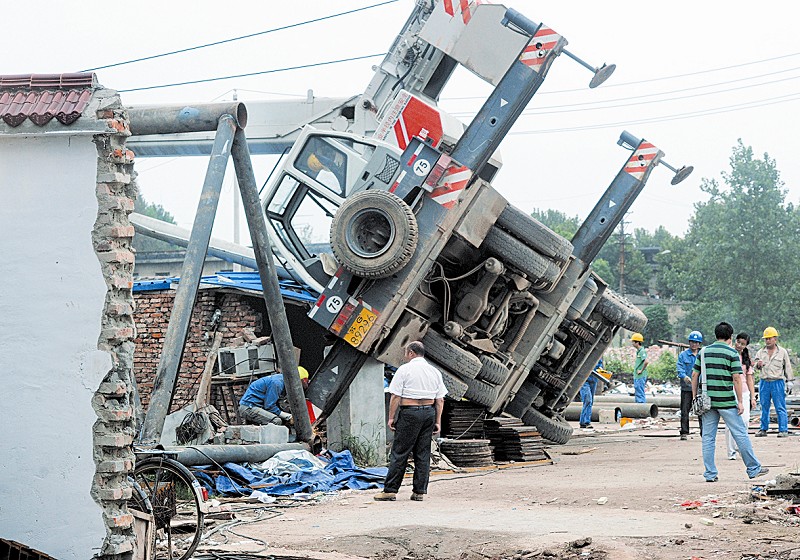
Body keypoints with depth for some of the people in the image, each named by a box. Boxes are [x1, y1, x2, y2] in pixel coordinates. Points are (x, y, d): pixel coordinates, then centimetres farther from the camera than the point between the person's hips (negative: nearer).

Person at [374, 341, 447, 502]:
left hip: (409, 412, -5)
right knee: (423, 453, 8)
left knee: (399, 452, -3)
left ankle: (390, 490, -3)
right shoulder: (435, 372, 11)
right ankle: (420, 491, 7)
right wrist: (438, 422, 11)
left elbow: (396, 396, -8)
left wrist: (391, 417, -4)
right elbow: (440, 400, 8)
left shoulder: (404, 369, -5)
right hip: (429, 412, 5)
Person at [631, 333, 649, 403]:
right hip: (637, 377, 10)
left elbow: (646, 361, -30)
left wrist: (641, 370, -21)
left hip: (640, 377, -10)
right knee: (637, 394, 14)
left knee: (640, 395, -7)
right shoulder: (638, 351, 14)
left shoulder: (642, 351, -16)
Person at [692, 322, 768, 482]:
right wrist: (740, 402, -6)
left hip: (707, 401, 4)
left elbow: (694, 375, 9)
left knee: (708, 437, 6)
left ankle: (710, 474, 5)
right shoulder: (731, 353, -5)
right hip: (726, 401, -4)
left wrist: (695, 397, 15)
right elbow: (737, 378, -10)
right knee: (741, 434, 5)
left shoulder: (704, 352, 8)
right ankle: (753, 469, 10)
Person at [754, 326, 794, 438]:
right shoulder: (760, 352, 12)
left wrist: (789, 382, 4)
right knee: (764, 407, 8)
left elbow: (787, 367, 8)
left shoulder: (782, 352, 5)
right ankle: (763, 429, 15)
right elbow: (756, 367, 10)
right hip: (764, 382, 3)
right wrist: (758, 365, -14)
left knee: (780, 408, -4)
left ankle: (783, 430, -2)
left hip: (778, 382, -3)